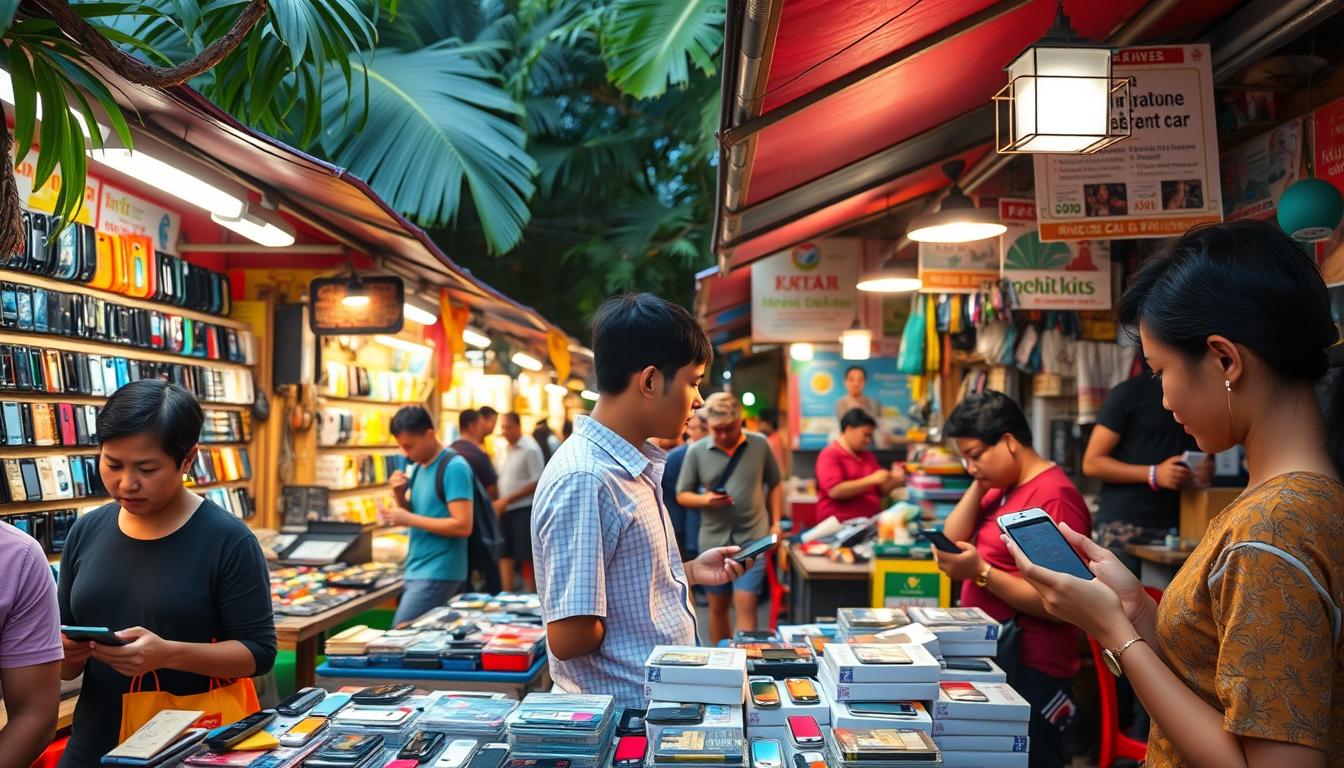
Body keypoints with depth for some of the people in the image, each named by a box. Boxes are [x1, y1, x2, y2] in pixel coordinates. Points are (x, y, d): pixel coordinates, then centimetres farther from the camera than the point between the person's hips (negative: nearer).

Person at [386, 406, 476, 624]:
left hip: (438, 574, -8)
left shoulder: (454, 467, -14)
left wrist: (409, 519, -19)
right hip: (417, 571, 8)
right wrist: (400, 495, 0)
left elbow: (463, 526, -20)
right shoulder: (419, 467, 12)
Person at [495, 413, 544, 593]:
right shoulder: (506, 449, 11)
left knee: (526, 556, -1)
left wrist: (507, 500, -15)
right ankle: (506, 593, 12)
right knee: (505, 554, 7)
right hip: (506, 510, 7)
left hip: (523, 509, -7)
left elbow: (536, 482, -14)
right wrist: (498, 503, 0)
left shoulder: (530, 449, -10)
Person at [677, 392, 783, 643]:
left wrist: (775, 523, 3)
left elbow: (774, 485, 10)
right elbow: (682, 496, 3)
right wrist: (705, 500, -17)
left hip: (753, 539, -1)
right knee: (717, 606, 13)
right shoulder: (696, 452, -3)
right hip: (713, 541, 2)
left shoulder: (760, 445, -1)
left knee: (745, 604, -8)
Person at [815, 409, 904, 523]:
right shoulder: (830, 455, -3)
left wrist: (893, 481, 1)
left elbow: (881, 492, 22)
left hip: (871, 521, 7)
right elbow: (834, 491, -17)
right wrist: (871, 480, -16)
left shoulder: (868, 456, 17)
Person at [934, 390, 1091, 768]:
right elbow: (953, 542, 5)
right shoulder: (1003, 488, 10)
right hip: (989, 654, 9)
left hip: (1029, 670, -9)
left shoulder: (1054, 497, -19)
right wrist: (979, 484, -2)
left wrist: (981, 572, -27)